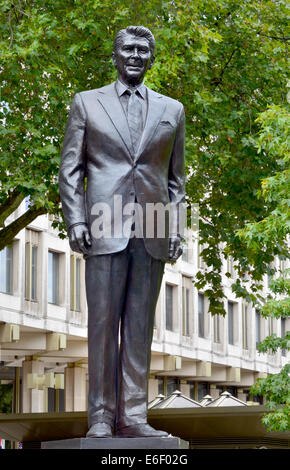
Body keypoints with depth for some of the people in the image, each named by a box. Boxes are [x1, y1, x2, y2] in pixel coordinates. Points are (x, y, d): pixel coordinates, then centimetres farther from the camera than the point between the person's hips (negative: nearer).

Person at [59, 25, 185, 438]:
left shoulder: (171, 110, 16)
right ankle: (101, 417, -1)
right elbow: (70, 169, 7)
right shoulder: (87, 103, 11)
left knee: (141, 326, 1)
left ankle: (134, 416, 3)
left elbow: (176, 177, 16)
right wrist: (75, 219, -4)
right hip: (104, 228, -2)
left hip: (152, 232, 2)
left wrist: (176, 227, 6)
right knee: (103, 322, -4)